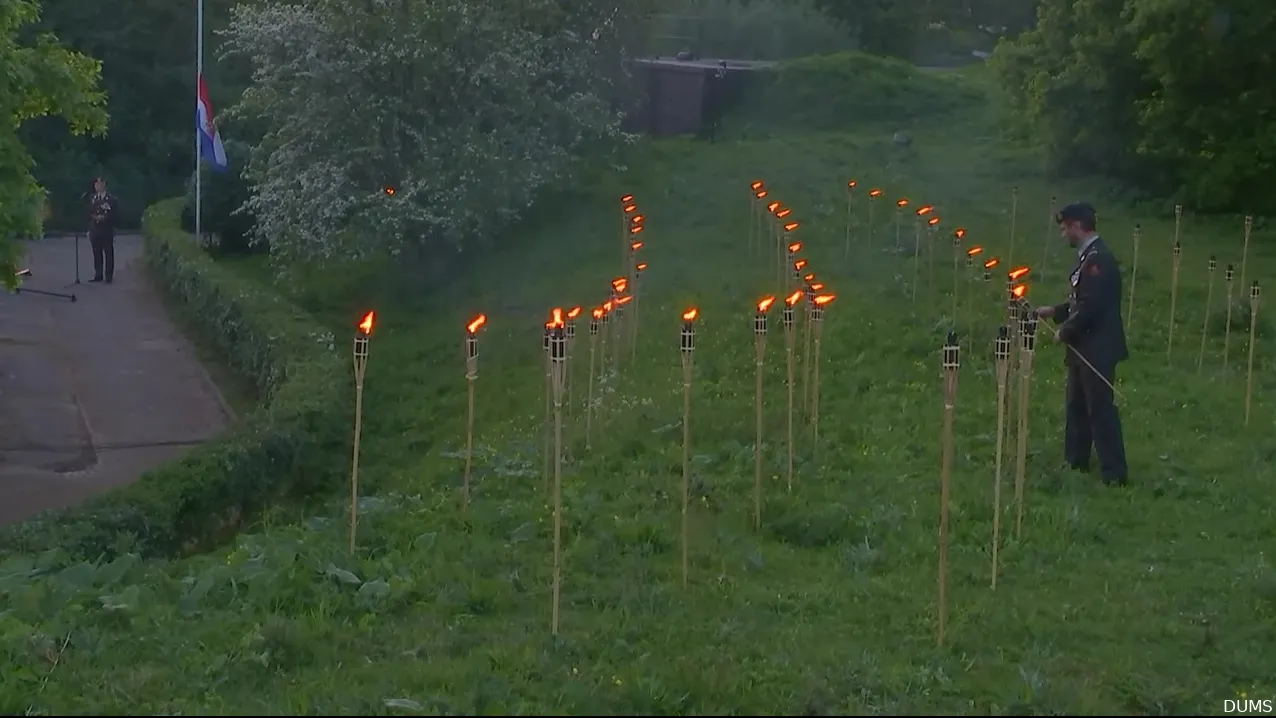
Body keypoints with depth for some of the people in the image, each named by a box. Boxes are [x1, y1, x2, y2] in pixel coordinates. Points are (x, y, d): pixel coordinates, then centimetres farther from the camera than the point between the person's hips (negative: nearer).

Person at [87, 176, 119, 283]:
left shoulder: (111, 198, -4)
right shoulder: (92, 198, 12)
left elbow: (115, 213, -7)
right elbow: (89, 213, 14)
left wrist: (104, 217, -18)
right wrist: (94, 217, -7)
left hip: (107, 230, -4)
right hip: (94, 229, 5)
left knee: (108, 254, 0)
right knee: (97, 254, 7)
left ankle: (109, 276, 4)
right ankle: (98, 275, 13)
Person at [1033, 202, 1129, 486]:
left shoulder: (1098, 259, -20)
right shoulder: (1088, 256, 12)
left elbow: (1092, 306, -25)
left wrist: (1065, 332, -14)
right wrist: (1055, 311, 12)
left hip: (1097, 349, -10)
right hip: (1085, 347, 10)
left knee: (1100, 409, -6)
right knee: (1077, 406, 19)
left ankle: (1114, 473, -1)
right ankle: (1075, 460, 31)